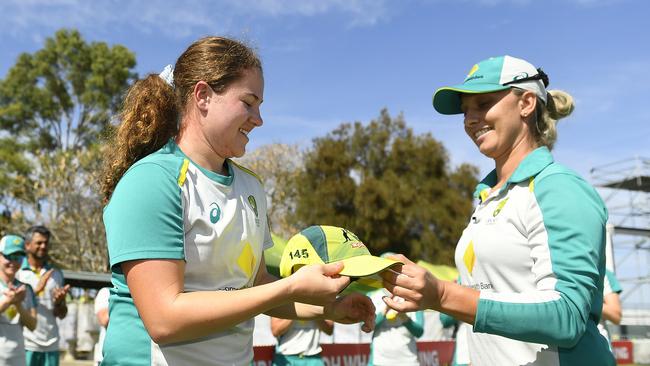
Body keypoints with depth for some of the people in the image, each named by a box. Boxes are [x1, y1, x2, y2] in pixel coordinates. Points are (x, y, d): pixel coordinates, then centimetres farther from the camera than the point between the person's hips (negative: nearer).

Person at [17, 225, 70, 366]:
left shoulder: (56, 273, 12)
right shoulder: (16, 271, 2)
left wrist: (59, 302, -9)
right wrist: (36, 290, -17)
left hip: (51, 345, 4)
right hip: (25, 344, -3)